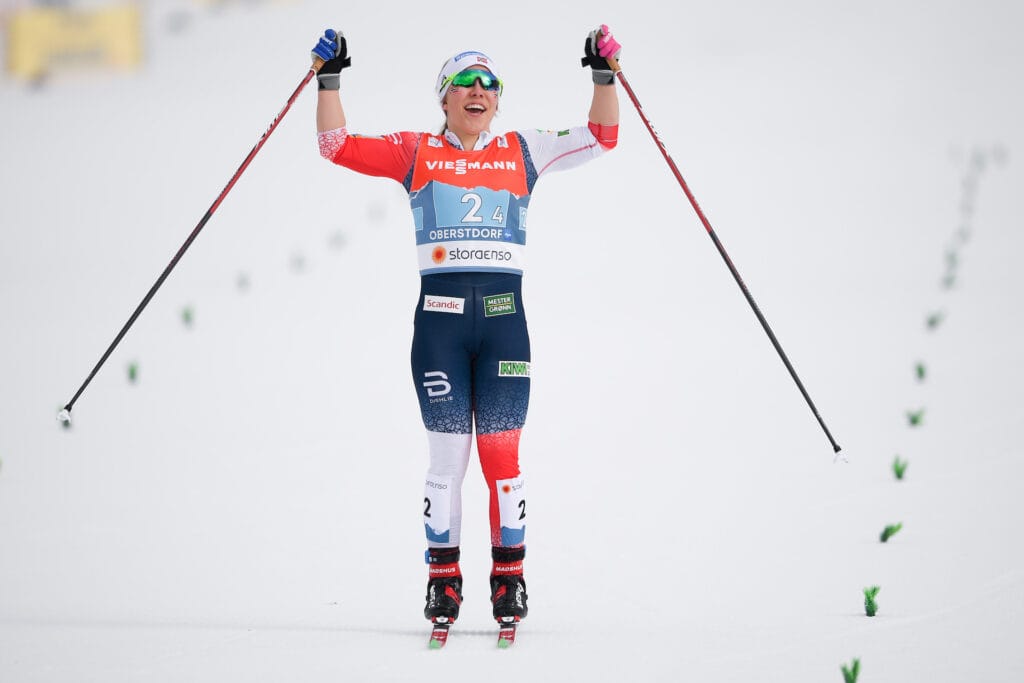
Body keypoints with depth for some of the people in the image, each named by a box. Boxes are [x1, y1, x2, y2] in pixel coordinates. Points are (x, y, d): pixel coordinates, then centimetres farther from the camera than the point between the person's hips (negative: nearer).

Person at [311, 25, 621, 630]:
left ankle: (509, 578, 8)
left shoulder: (522, 151, 14)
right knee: (447, 454, -1)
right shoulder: (415, 153, 11)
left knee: (502, 453, 0)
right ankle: (444, 579, 8)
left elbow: (600, 137, 14)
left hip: (505, 315, 1)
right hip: (440, 315, -1)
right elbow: (338, 145, 6)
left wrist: (605, 75, 4)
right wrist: (329, 79, -1)